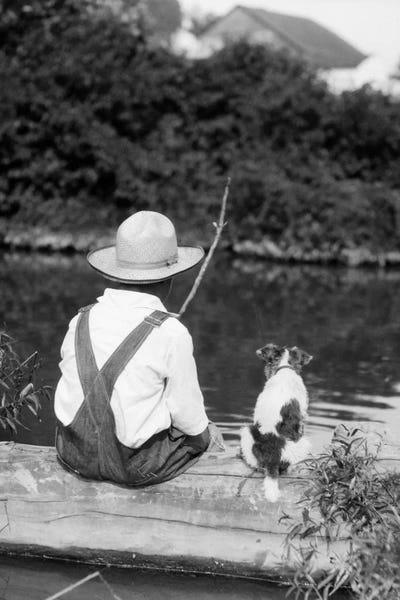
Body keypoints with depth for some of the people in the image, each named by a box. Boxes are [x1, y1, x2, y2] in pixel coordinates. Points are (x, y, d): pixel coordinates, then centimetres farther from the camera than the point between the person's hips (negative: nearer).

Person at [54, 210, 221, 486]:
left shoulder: (81, 321, -4)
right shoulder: (172, 333, -19)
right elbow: (186, 411, -10)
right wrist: (204, 431, 12)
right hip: (137, 467, -5)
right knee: (203, 433, 23)